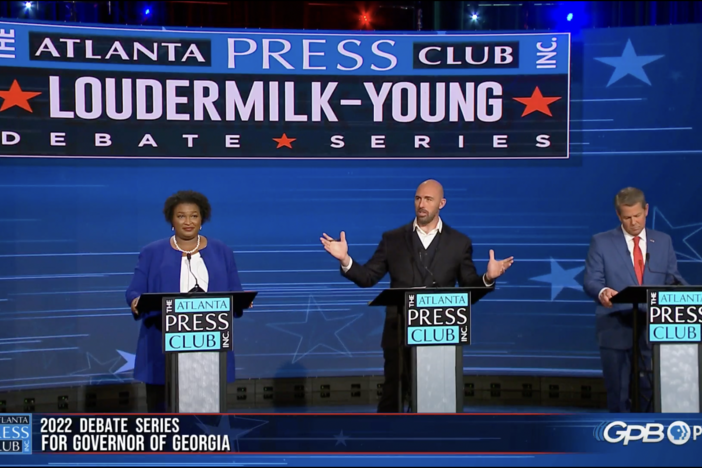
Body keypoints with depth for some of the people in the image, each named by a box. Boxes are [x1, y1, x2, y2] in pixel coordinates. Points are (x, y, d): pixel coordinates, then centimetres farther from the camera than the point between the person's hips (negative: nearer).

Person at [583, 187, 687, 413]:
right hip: (616, 330, -2)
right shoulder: (601, 242, 3)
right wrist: (602, 291, -27)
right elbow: (591, 281, -4)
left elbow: (672, 278, 11)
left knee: (652, 390, 0)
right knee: (618, 392, 4)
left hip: (653, 330, 2)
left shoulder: (663, 241, 11)